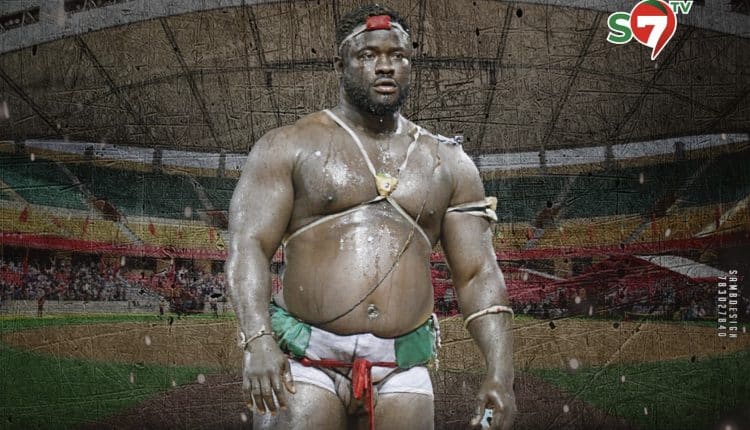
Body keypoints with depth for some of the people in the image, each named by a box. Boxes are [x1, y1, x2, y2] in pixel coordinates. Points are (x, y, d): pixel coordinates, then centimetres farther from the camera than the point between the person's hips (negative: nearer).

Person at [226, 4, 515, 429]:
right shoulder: (289, 147, 3)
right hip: (306, 361, -2)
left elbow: (478, 273, 8)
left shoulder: (449, 163, 11)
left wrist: (501, 371, -4)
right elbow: (248, 246, -5)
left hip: (403, 371, 3)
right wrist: (258, 340, -21)